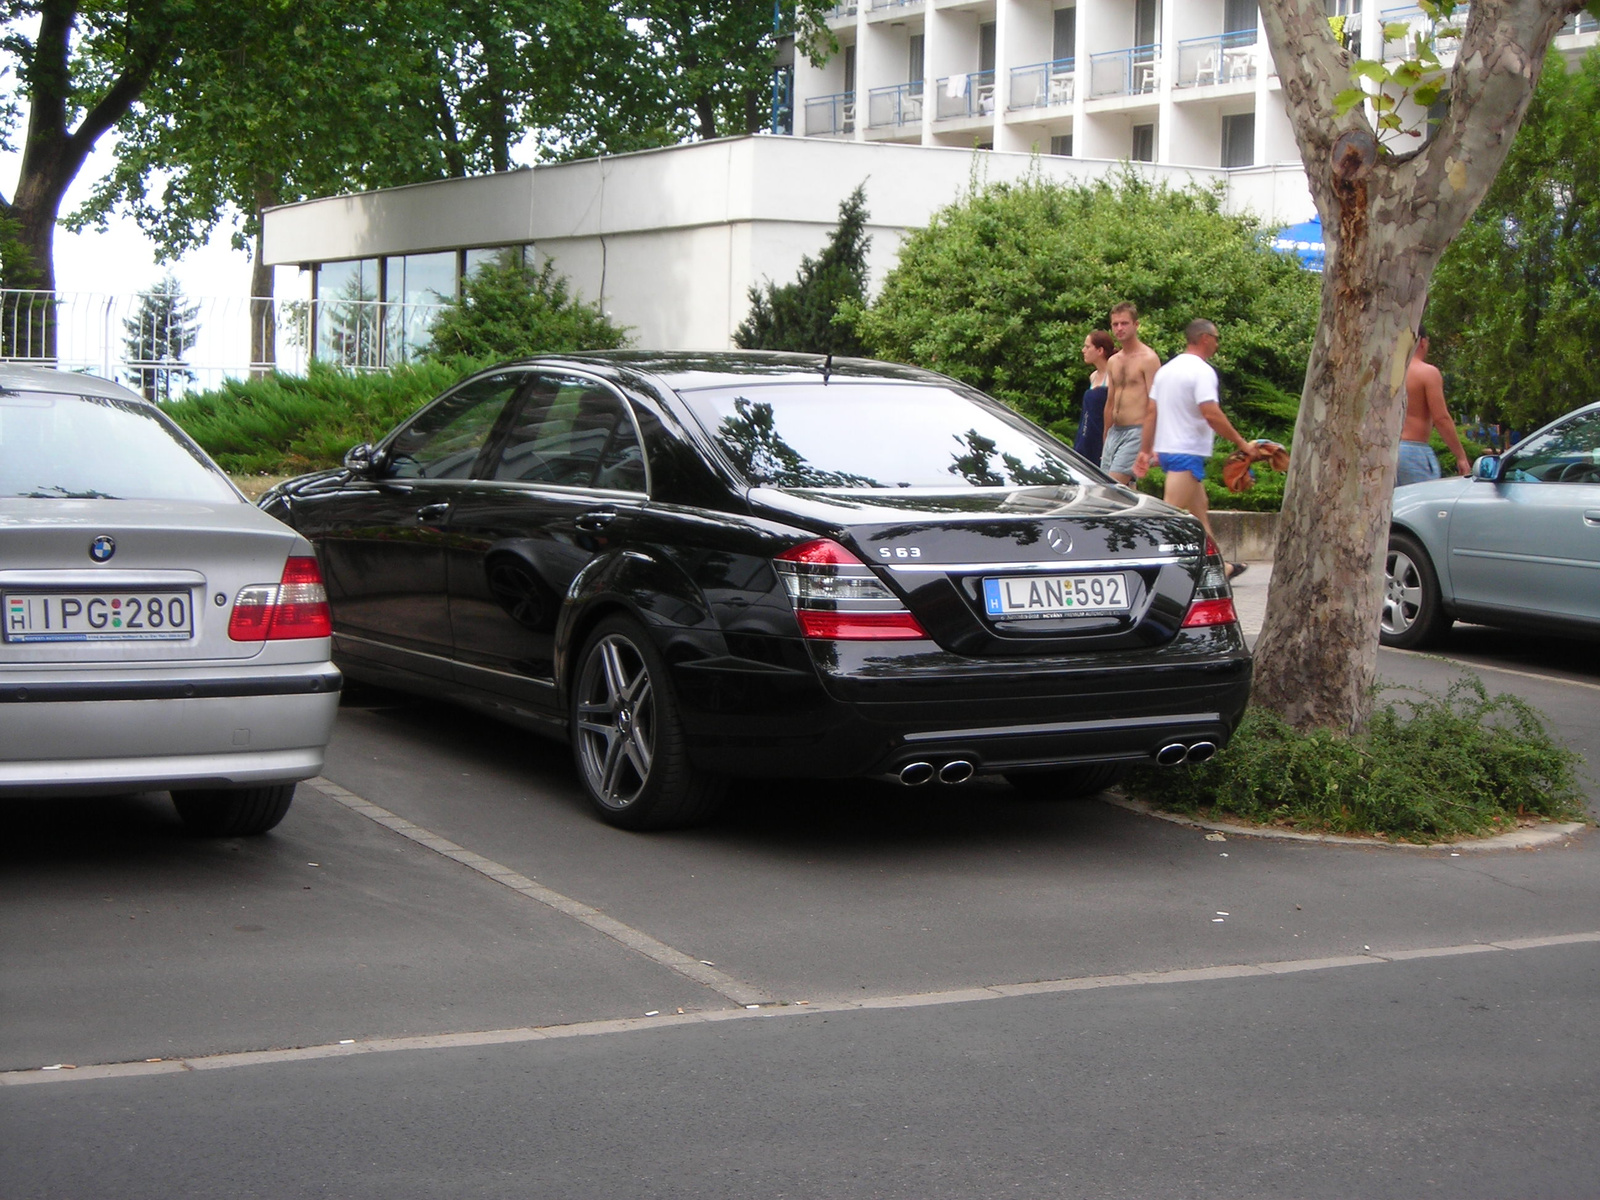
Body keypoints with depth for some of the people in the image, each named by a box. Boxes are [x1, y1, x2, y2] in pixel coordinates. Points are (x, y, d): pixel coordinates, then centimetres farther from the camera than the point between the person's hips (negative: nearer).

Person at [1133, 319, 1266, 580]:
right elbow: (1211, 414, -22)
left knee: (1199, 509, 18)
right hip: (1187, 452, -10)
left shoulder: (1166, 370, 14)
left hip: (1166, 448, 10)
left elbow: (1151, 413, 14)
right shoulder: (1201, 371, -13)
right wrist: (1243, 444, -17)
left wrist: (1145, 450, 17)